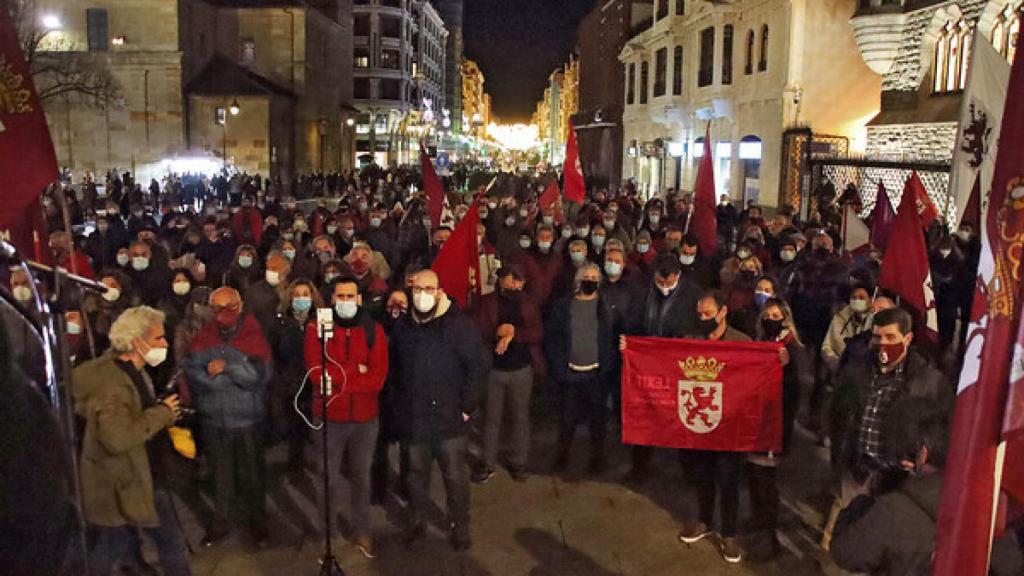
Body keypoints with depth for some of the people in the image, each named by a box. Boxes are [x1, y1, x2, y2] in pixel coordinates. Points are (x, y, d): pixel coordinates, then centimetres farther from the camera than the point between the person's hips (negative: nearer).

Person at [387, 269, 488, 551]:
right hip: (413, 417, 4)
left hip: (448, 415, -4)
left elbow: (479, 364, -11)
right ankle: (418, 520, 34)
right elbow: (395, 370, 14)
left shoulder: (457, 324, -11)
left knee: (455, 474, 7)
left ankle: (460, 525, 24)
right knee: (417, 472, 17)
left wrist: (467, 405, -11)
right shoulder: (402, 326, 3)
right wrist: (401, 404, 8)